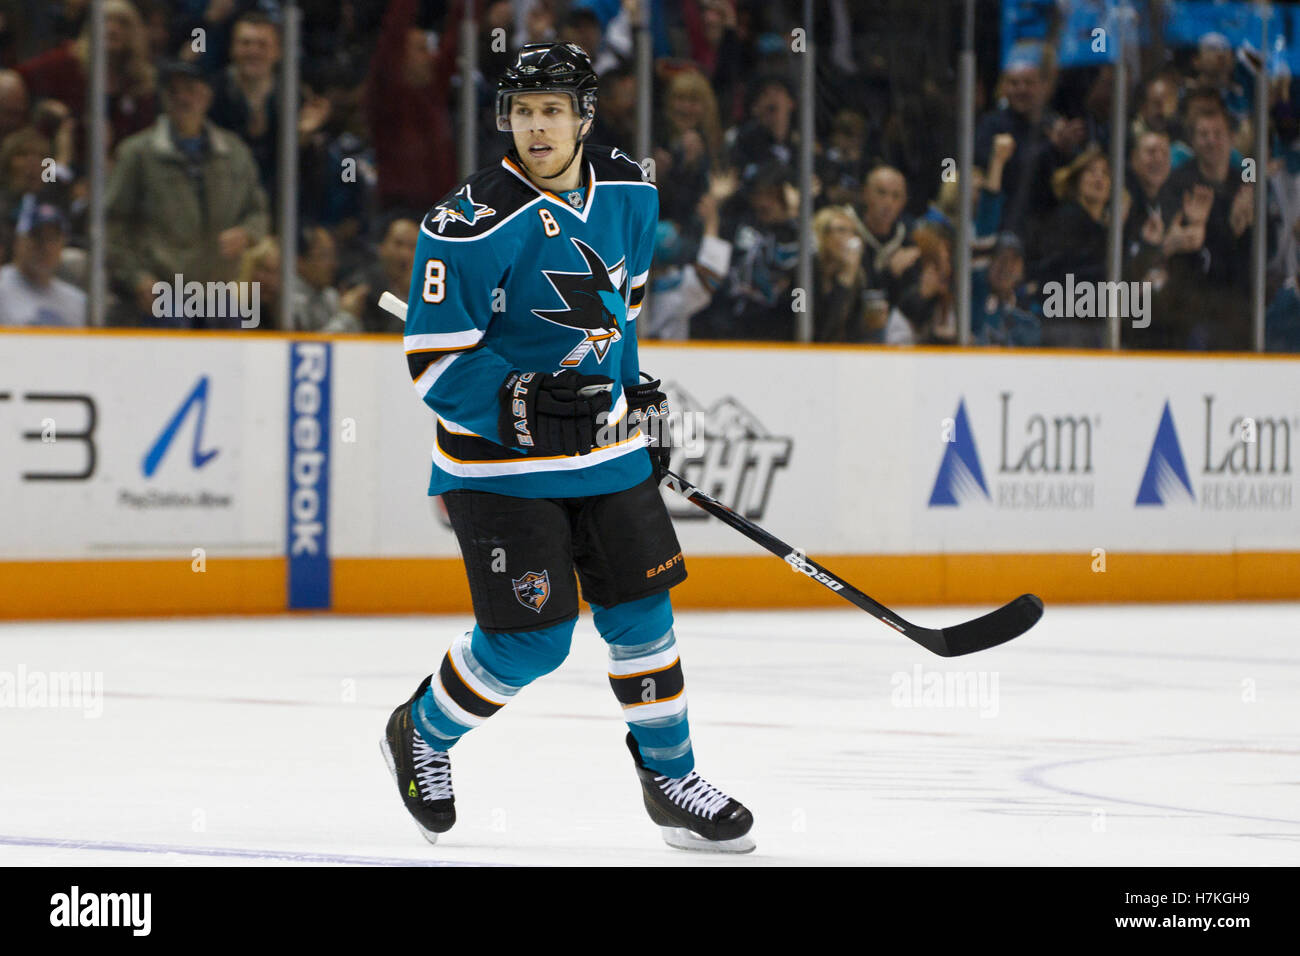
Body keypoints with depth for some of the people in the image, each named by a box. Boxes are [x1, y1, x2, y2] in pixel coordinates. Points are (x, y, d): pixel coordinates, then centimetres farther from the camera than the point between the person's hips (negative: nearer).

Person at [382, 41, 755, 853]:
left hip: (606, 449, 6)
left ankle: (671, 778, 22)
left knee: (641, 610, 7)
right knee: (530, 641, -7)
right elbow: (435, 362, -20)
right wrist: (523, 407, -30)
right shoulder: (474, 225, -21)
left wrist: (634, 390, 19)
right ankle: (422, 737, 19)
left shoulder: (628, 193, 0)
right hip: (501, 463, -6)